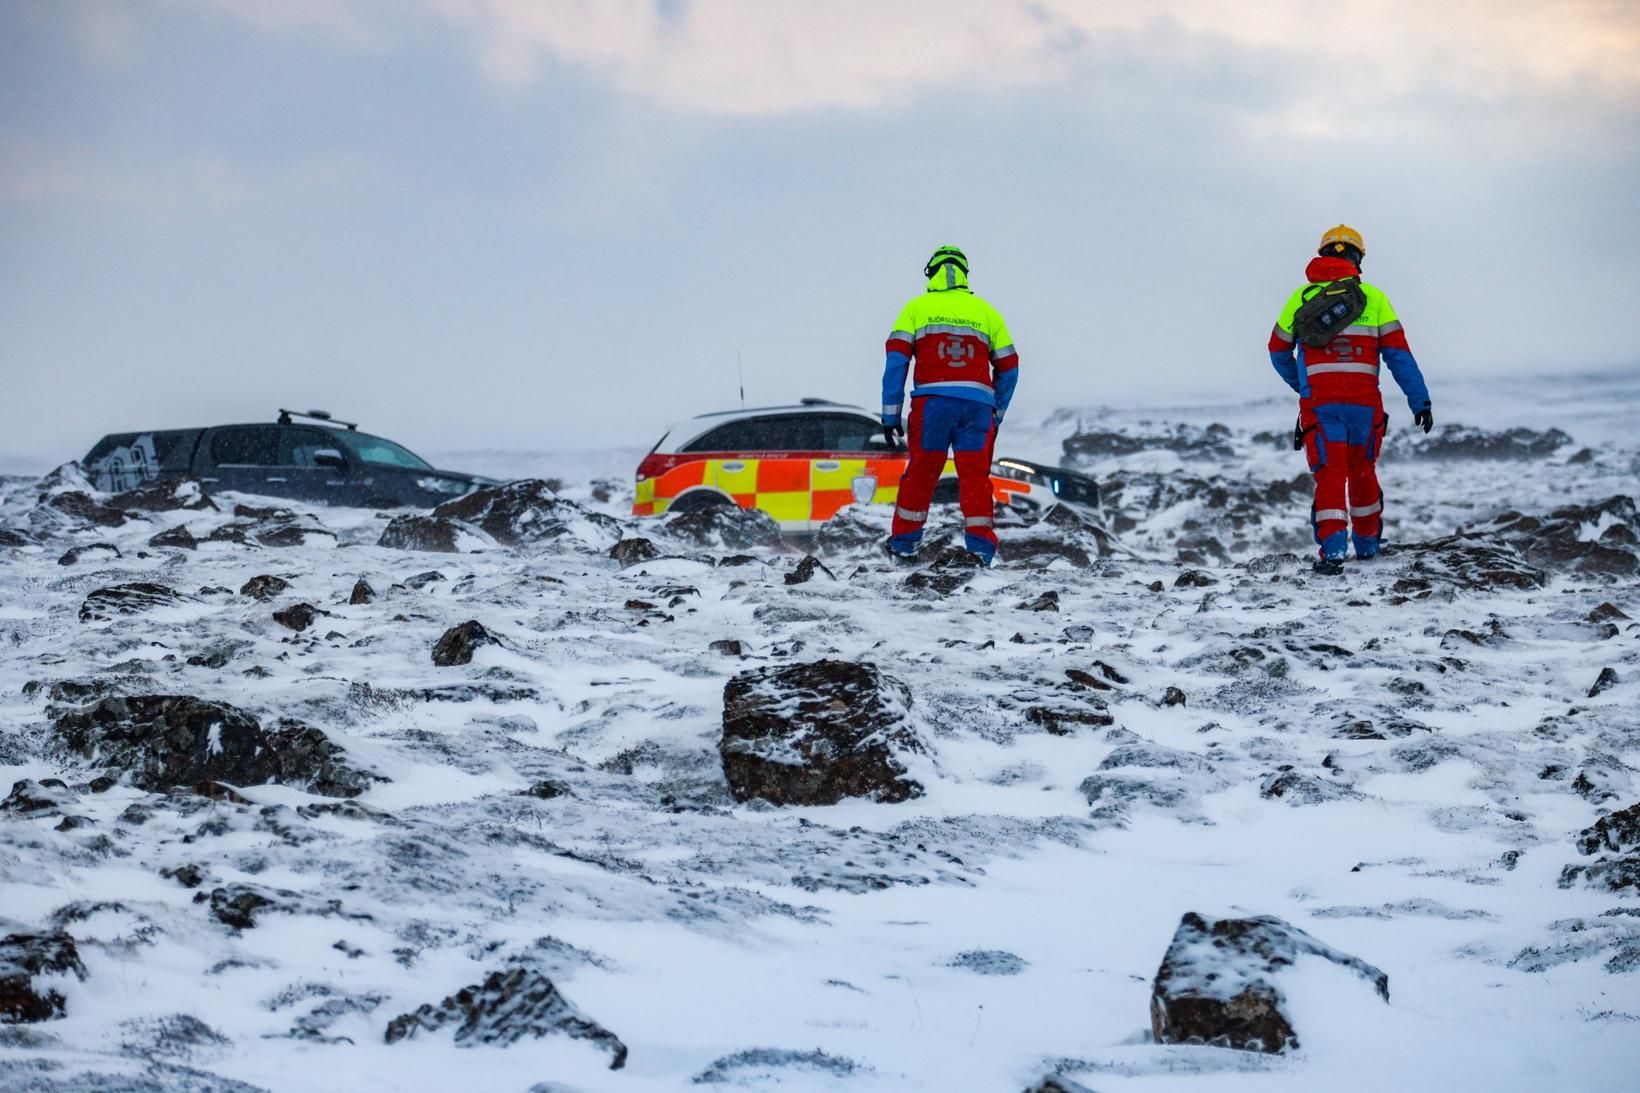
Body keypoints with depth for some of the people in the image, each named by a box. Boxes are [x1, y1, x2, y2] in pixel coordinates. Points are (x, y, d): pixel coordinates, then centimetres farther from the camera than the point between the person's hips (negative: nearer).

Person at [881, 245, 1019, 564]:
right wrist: (997, 414, 26)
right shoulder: (986, 311, 16)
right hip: (978, 403, 1)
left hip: (932, 400, -1)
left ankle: (903, 542, 15)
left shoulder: (917, 307, 10)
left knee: (921, 472, 8)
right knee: (975, 476, 4)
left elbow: (897, 359, 2)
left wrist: (891, 414, 3)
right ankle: (981, 548, -2)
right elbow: (1008, 367, 17)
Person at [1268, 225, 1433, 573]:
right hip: (1365, 401, 1)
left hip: (1319, 403, -1)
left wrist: (1302, 385, 35)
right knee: (1362, 471, 19)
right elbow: (1398, 354, -2)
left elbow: (1279, 351, 18)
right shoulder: (1373, 297, 2)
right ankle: (1367, 543, 35)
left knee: (1330, 475, -1)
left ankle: (1333, 548, -20)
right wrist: (1420, 401, 1)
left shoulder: (1302, 298, 7)